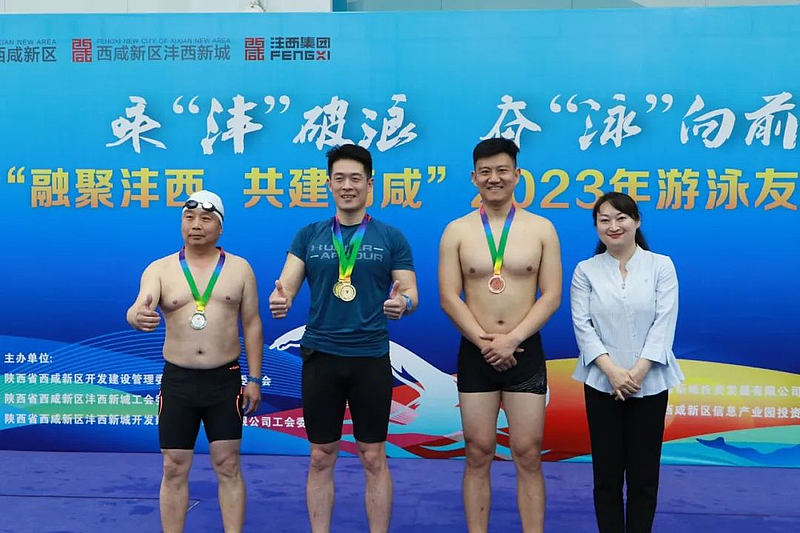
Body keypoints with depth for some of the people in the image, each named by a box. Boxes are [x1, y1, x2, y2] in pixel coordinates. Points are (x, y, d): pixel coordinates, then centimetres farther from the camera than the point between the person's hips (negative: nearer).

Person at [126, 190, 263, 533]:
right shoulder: (160, 269, 2)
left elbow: (252, 325, 3)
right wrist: (137, 317, -40)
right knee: (174, 470, 7)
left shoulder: (239, 268, 3)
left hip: (225, 380, 0)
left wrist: (254, 379, -1)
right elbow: (138, 309, -15)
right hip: (177, 381, 1)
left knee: (228, 467, 6)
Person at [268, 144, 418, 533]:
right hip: (320, 355, 1)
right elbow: (286, 285, 0)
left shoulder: (391, 238, 2)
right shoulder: (309, 236, 6)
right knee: (321, 458, 10)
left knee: (374, 458, 6)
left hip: (371, 357, -1)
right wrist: (280, 299, -24)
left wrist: (403, 303, -24)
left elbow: (410, 292, 0)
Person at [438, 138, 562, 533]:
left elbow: (551, 296, -3)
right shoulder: (457, 231, 2)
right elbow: (448, 297, -3)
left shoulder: (542, 229, 1)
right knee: (478, 454, 7)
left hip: (526, 352, 0)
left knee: (528, 456, 4)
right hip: (474, 353, 1)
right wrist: (485, 341, -13)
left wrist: (511, 339, -13)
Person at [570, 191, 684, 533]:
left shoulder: (661, 266, 2)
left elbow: (664, 322, -6)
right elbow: (582, 325, -5)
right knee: (606, 471, 7)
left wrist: (639, 371, -16)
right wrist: (612, 370, -16)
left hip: (650, 383, 0)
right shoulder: (586, 271, 3)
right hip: (602, 383, 0)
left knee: (644, 472, 7)